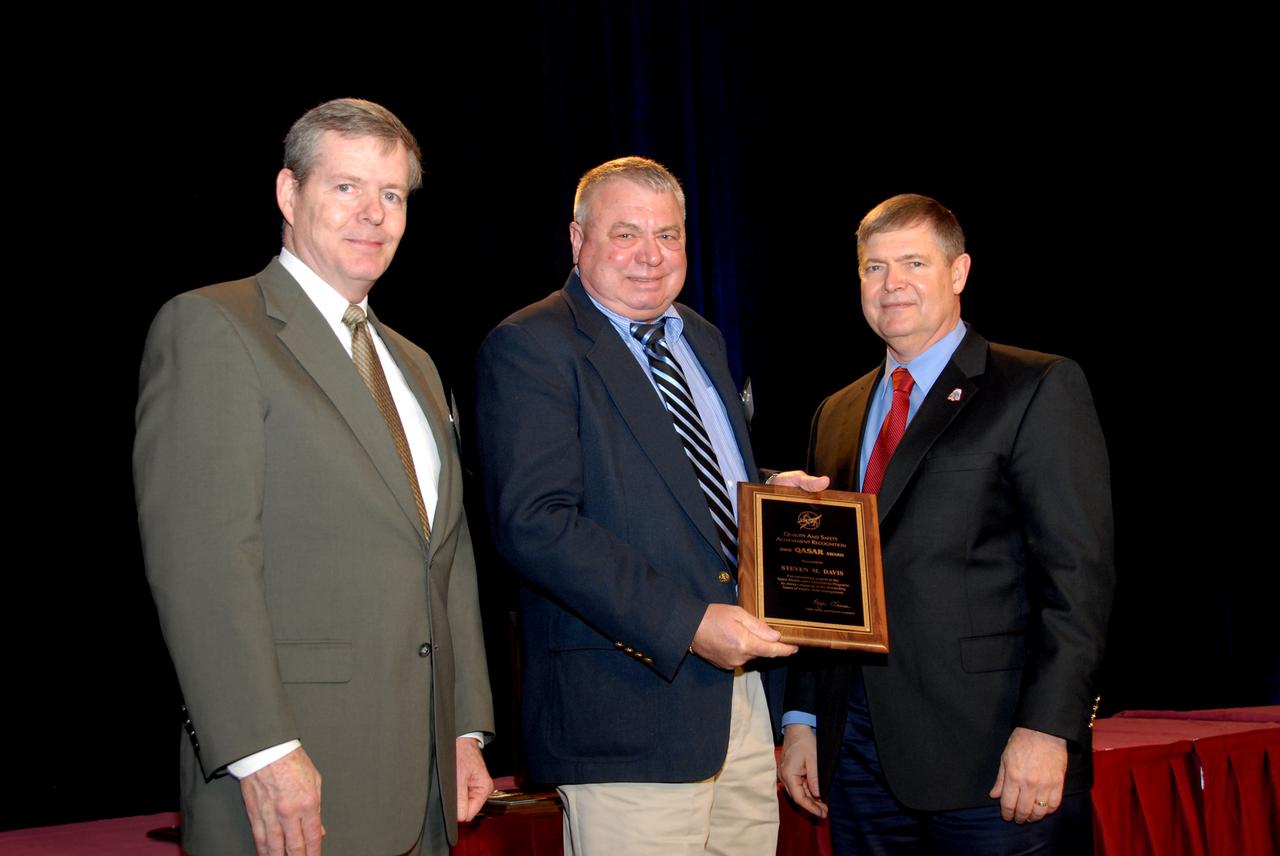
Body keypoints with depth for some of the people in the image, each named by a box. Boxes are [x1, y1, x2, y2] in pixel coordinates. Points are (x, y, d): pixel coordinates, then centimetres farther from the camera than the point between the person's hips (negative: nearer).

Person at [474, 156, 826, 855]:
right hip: (625, 707, -8)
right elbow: (533, 523, -20)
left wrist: (775, 493, 6)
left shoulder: (701, 341, 18)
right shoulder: (528, 348, -9)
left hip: (739, 687, 8)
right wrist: (687, 625, -22)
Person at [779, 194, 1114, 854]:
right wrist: (801, 719, 10)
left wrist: (1047, 728, -17)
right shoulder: (835, 416, 17)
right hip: (857, 746, 5)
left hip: (993, 751, -5)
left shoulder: (1038, 390, -2)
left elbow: (1078, 572, -9)